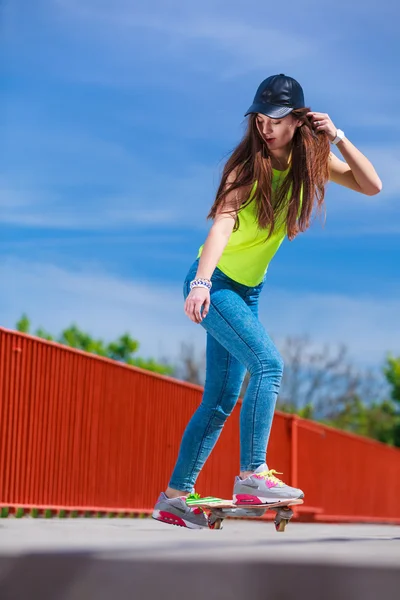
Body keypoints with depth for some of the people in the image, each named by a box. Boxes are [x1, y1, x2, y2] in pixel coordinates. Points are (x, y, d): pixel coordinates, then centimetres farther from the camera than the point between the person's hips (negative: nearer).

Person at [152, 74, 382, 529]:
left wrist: (337, 137, -16)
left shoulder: (309, 159, -2)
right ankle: (252, 475, -24)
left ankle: (174, 496, 15)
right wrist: (201, 282, -47)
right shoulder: (248, 165, -19)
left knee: (220, 402, 8)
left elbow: (372, 186, -6)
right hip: (214, 284, -7)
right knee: (267, 364, -25)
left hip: (248, 291, 7)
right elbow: (222, 223, -33)